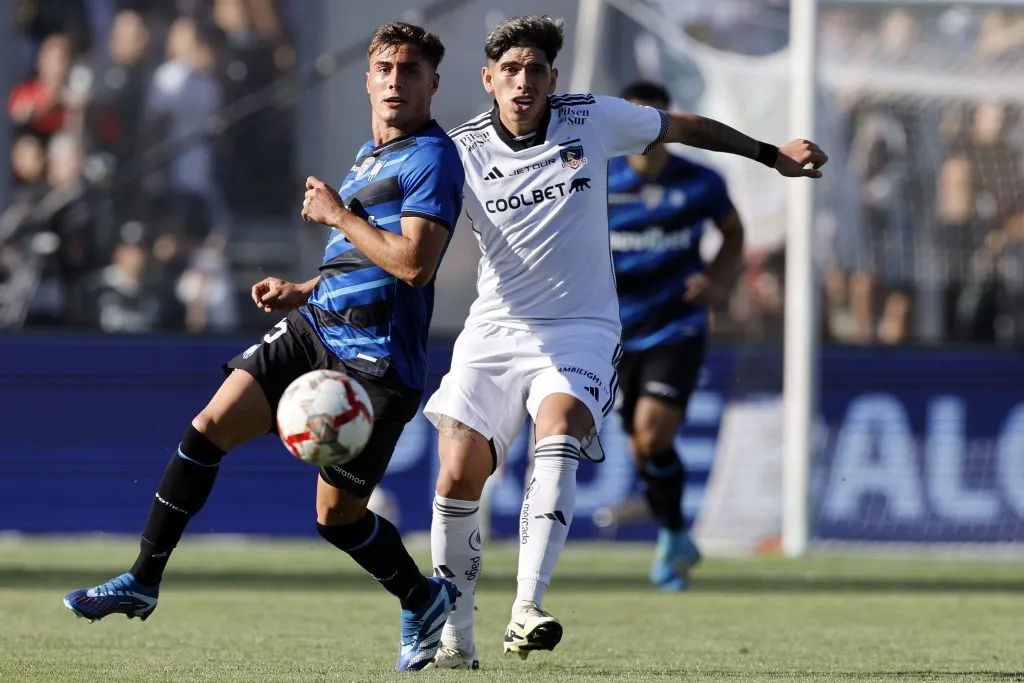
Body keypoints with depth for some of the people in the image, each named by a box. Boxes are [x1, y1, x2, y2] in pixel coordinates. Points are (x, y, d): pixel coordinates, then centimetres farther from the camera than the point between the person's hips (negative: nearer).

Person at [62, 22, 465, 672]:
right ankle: (143, 582, 2)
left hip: (377, 361, -8)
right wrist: (301, 292, 16)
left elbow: (413, 264, -22)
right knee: (208, 429, -5)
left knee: (337, 516, -4)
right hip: (313, 330, 8)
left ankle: (425, 600, 22)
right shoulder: (369, 156, 19)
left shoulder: (434, 158, -10)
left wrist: (338, 215, -13)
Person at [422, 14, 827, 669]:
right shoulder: (462, 150, -4)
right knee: (458, 476, -11)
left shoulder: (593, 120, -3)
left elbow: (680, 126, 13)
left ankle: (527, 611, -38)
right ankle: (455, 642, 6)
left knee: (558, 432, -30)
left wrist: (770, 153, 19)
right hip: (495, 330, 1)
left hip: (579, 328, -1)